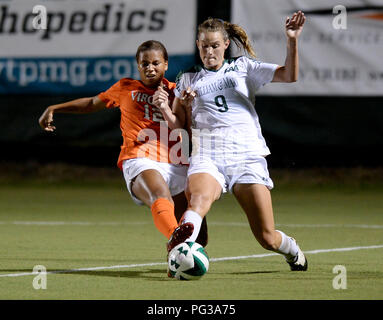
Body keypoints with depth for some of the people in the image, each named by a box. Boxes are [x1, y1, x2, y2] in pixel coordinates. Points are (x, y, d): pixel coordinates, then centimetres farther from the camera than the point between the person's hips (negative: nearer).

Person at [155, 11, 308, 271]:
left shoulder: (243, 67, 15)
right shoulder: (188, 78, 18)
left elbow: (289, 75, 5)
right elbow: (178, 124, 15)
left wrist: (292, 40, -9)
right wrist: (165, 108, -6)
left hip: (247, 155, 0)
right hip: (207, 156, 0)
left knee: (267, 238, -4)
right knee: (198, 200, -37)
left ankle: (293, 251, 30)